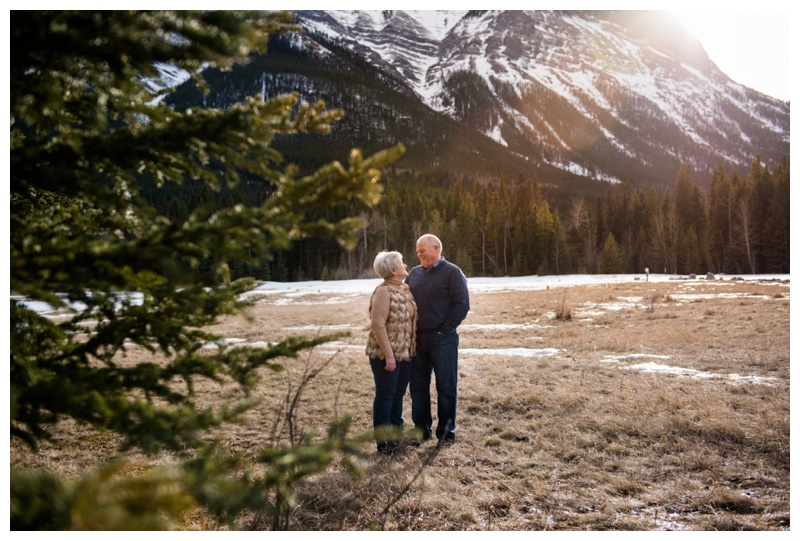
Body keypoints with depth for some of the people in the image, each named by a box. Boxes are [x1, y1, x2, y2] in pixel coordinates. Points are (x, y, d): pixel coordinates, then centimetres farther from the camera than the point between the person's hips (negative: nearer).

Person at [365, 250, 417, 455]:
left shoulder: (405, 288, 8)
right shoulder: (383, 291, -17)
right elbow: (378, 325, -21)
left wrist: (413, 348, 11)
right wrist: (389, 355, -21)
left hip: (406, 353, 8)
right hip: (386, 354, -8)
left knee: (398, 394, 17)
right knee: (385, 396, 3)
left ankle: (397, 434, 30)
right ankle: (384, 442, 15)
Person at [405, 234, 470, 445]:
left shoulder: (452, 272, -5)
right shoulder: (414, 273, 11)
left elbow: (462, 304, -10)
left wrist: (445, 330, -14)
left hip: (442, 339, -5)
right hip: (417, 339, 6)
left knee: (446, 387, 3)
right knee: (418, 386, 11)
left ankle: (446, 431, 15)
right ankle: (422, 429, 23)